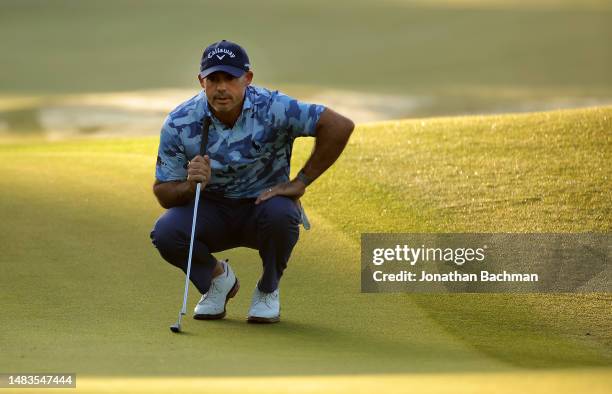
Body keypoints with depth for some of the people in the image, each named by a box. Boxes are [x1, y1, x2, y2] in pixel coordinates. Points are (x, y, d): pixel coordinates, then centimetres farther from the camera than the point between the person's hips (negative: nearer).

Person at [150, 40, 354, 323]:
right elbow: (163, 194, -8)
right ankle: (217, 277, 8)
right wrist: (191, 185, -32)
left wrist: (300, 183, -20)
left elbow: (340, 126, -22)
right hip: (211, 212, 1)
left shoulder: (272, 108, -20)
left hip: (262, 204, -1)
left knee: (279, 213, -36)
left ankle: (268, 290, -3)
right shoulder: (179, 124, -13)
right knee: (165, 233, -28)